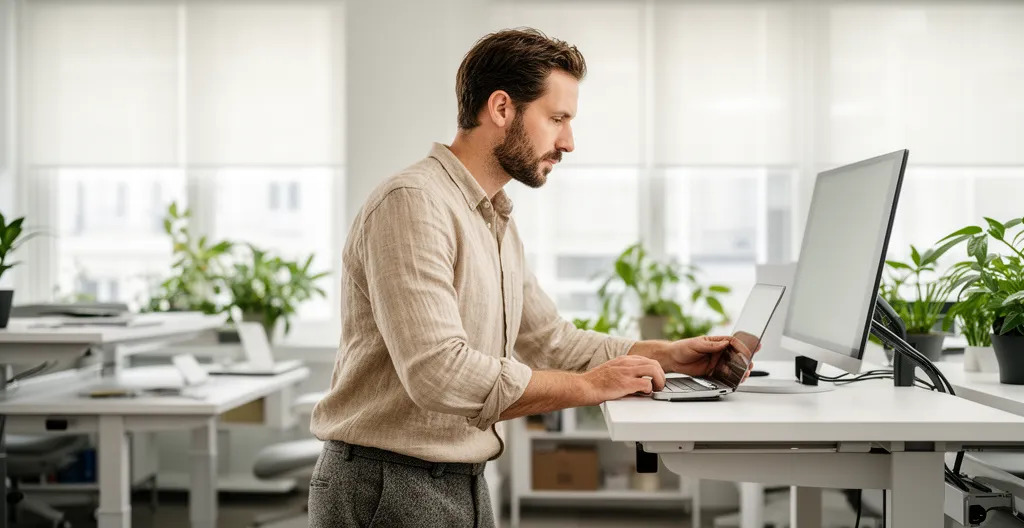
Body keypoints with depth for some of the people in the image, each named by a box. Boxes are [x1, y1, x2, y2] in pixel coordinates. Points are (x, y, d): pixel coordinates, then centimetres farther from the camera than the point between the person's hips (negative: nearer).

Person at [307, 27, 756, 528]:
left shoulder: (497, 220, 12)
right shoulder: (412, 204, -20)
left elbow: (548, 340, 18)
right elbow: (441, 376, -28)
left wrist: (668, 355, 7)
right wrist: (588, 385, -21)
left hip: (467, 485, 9)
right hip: (387, 487, -9)